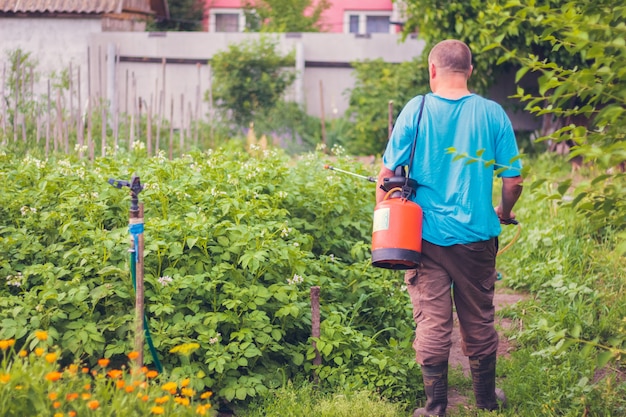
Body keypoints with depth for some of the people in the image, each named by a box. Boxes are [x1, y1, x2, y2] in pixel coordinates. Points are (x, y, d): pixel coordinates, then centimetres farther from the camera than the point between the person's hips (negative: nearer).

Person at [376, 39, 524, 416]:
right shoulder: (492, 113, -4)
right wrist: (504, 213, 19)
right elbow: (514, 179, -1)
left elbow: (387, 173, -4)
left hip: (427, 234, -1)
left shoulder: (416, 110, -6)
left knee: (432, 322, 6)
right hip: (477, 235, 1)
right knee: (479, 321, 15)